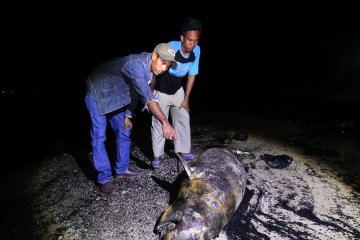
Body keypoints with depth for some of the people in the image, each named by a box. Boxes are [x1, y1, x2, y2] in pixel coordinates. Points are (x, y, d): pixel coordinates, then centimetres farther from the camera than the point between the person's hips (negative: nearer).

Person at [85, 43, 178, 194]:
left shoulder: (151, 71, -6)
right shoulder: (137, 64, -35)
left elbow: (136, 92, 6)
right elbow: (148, 97, -47)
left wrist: (128, 115, 5)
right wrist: (165, 122, -54)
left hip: (115, 97, 9)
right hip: (97, 93, -8)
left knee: (124, 132, 8)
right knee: (99, 137, -9)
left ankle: (121, 169, 20)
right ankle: (104, 178, 1)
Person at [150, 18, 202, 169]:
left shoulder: (196, 51, -15)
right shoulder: (171, 47, -29)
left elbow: (192, 75, -4)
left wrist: (186, 99, -2)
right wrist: (151, 92, -10)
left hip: (178, 91, 4)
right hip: (161, 92, -4)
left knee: (183, 120, 4)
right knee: (158, 123, 1)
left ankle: (184, 151, 18)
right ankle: (157, 156, 14)